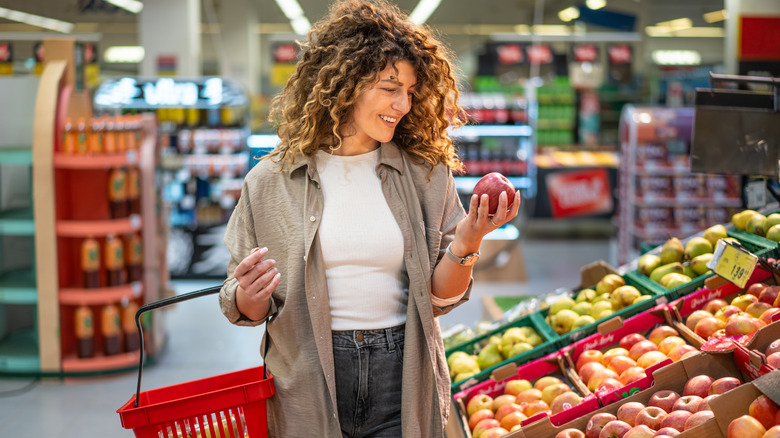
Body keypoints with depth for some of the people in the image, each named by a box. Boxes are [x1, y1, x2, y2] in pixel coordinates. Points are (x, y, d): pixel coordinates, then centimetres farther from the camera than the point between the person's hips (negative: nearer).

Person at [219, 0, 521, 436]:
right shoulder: (271, 181, -3)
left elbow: (440, 297, 1)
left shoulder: (426, 173, 1)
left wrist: (466, 244, -16)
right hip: (306, 388, -1)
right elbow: (248, 310, 3)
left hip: (403, 381, 1)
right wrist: (248, 297, -19)